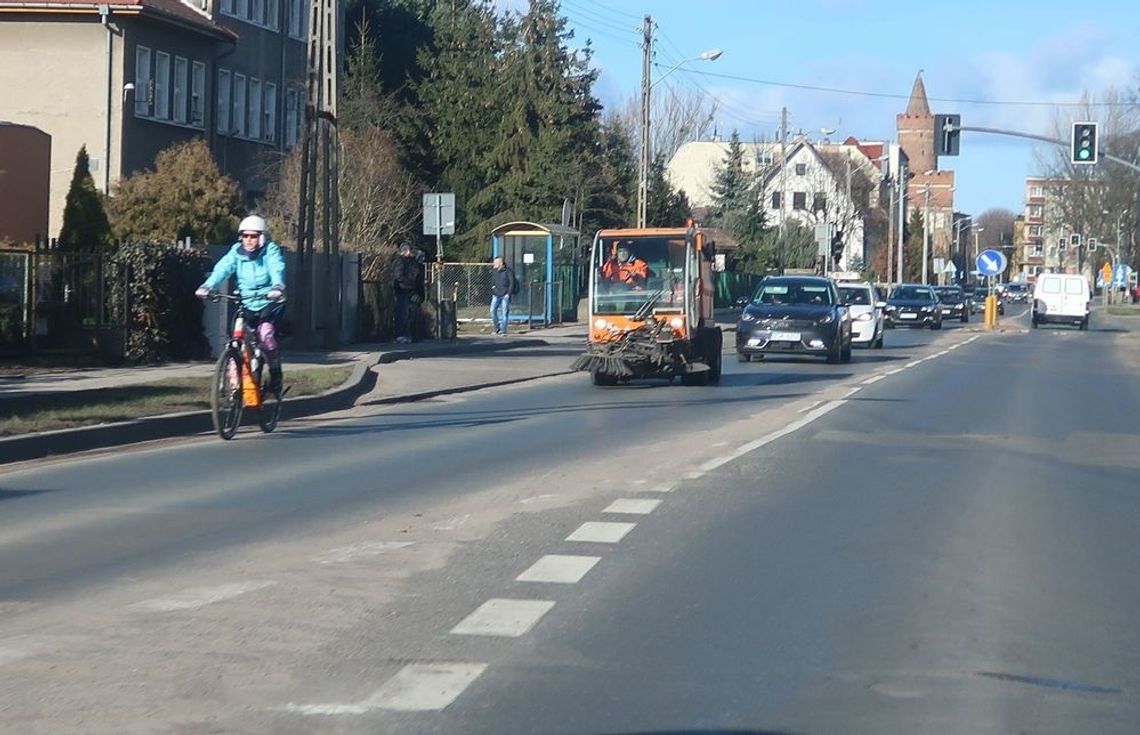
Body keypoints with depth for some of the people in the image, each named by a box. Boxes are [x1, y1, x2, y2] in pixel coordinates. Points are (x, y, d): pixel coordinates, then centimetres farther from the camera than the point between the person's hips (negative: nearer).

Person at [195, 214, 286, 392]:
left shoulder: (271, 251, -9)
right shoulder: (237, 252, -2)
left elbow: (277, 270, -27)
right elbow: (222, 268, -17)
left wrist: (277, 287, -49)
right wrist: (208, 286, -36)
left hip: (269, 303, -4)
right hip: (246, 304, 4)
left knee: (266, 333, -27)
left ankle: (275, 375, -8)